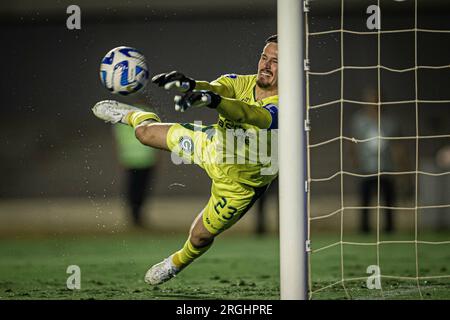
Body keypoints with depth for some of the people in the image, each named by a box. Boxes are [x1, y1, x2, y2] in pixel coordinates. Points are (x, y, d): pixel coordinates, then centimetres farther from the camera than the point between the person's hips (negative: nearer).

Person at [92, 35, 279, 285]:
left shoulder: (281, 108, -36)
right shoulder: (243, 83, -20)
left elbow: (248, 114, -54)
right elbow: (217, 87, -38)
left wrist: (210, 99, -73)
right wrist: (189, 84, -61)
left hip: (239, 183, -4)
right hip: (213, 145, 4)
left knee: (200, 236, 9)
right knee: (146, 133, 13)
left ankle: (178, 262, 47)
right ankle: (132, 116, 53)